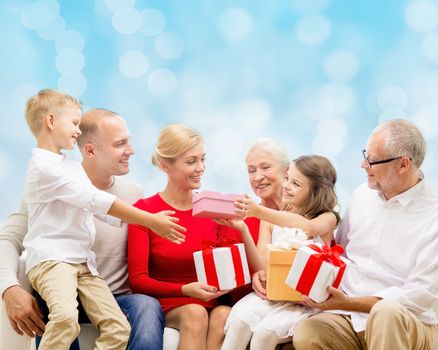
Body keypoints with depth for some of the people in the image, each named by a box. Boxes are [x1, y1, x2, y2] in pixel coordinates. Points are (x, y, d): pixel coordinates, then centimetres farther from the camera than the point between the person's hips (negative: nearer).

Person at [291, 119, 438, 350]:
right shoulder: (363, 195, 10)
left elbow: (419, 296, -14)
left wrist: (347, 303, -20)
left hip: (406, 324, -4)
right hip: (348, 318, 4)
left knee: (387, 312, -39)